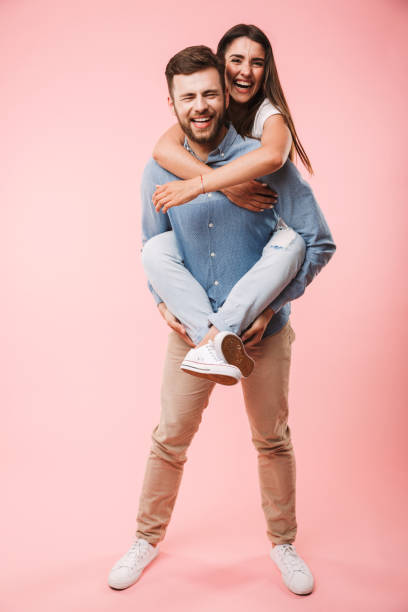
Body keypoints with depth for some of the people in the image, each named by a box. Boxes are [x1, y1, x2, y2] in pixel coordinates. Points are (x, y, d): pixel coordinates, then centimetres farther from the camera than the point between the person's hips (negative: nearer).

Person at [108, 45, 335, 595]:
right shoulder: (159, 170, -3)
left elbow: (319, 243, -9)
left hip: (264, 333, -1)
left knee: (273, 441, 14)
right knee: (169, 440, 11)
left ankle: (283, 542, 38)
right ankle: (148, 539, 35)